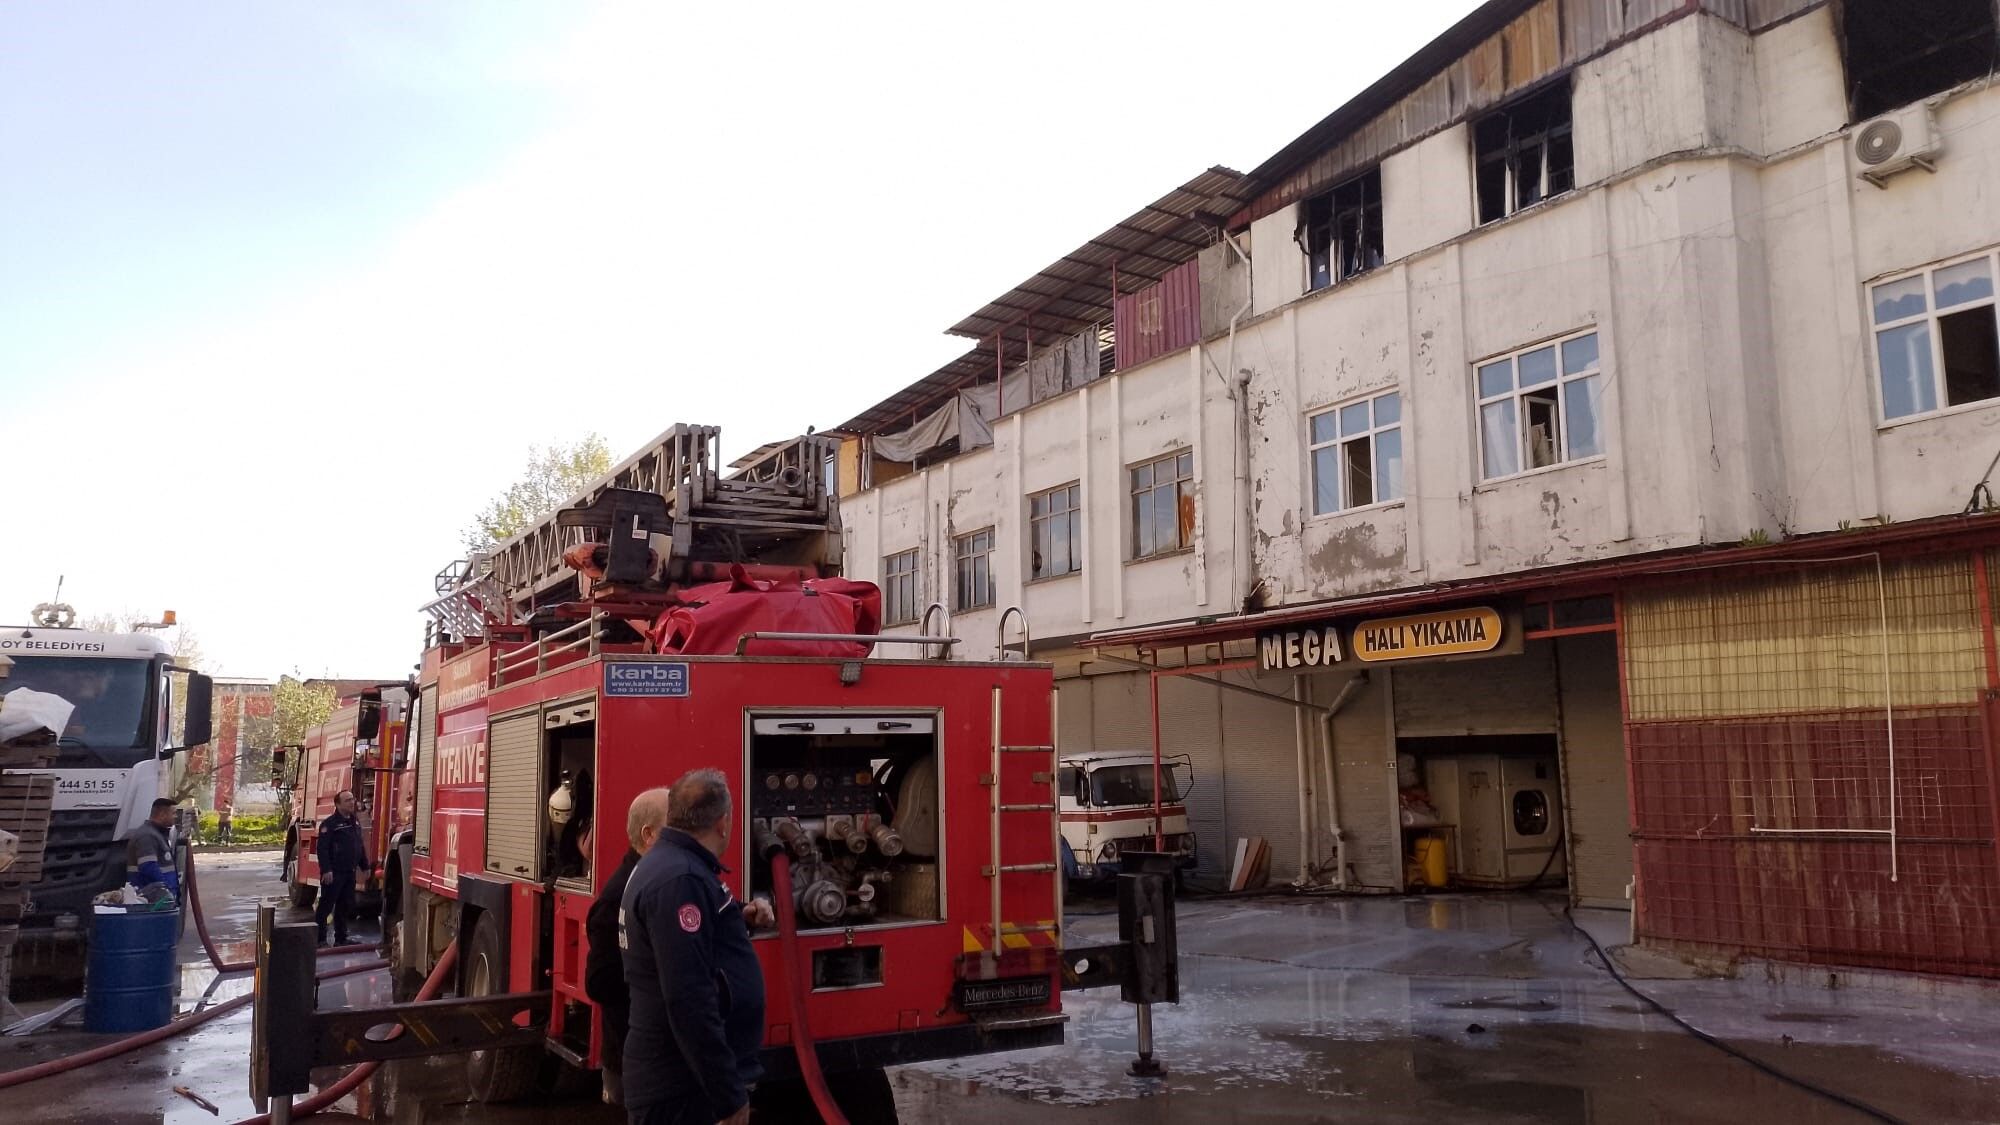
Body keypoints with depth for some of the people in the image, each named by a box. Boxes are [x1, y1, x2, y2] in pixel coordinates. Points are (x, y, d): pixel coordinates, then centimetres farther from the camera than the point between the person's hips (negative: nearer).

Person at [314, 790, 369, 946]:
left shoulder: (355, 822, 14)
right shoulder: (329, 824, -11)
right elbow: (322, 847, -17)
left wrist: (364, 867, 19)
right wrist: (326, 870, -23)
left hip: (350, 873, 7)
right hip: (334, 873, -7)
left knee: (345, 906, 11)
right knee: (326, 905, -2)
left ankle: (341, 938, 19)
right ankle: (319, 938, 3)